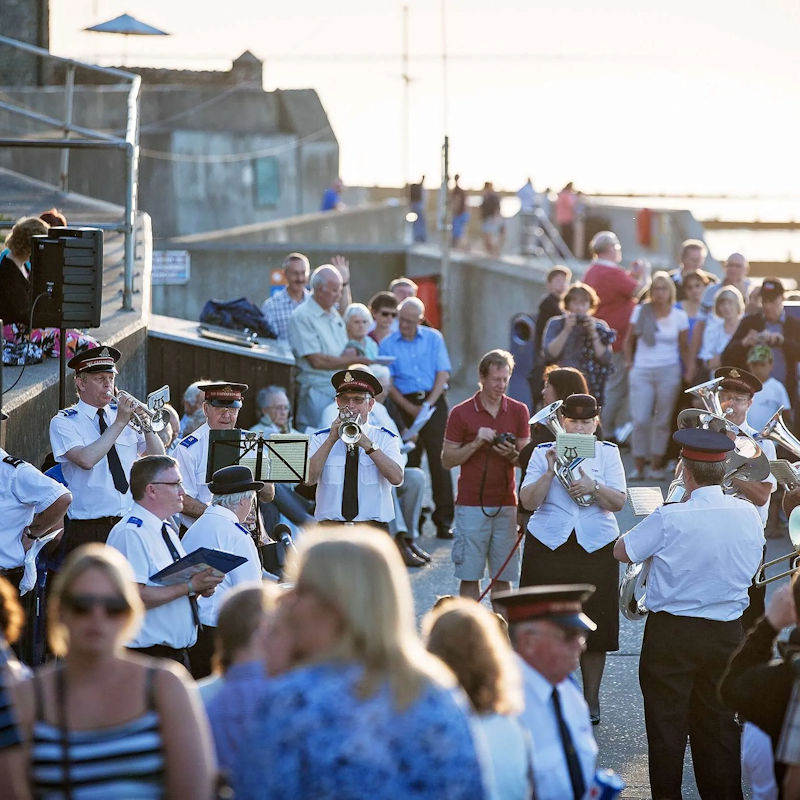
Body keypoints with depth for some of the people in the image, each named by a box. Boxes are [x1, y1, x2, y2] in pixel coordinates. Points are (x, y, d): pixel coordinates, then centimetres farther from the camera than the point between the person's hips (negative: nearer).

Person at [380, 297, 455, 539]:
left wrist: (428, 404, -9)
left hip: (434, 401, 0)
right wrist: (410, 408, -8)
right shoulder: (388, 344, 6)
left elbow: (443, 374, 2)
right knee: (408, 462, 0)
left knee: (439, 460, -7)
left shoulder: (434, 338, 7)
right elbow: (388, 383, 2)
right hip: (405, 404, 0)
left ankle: (444, 521, -6)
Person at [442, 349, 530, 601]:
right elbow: (447, 460, 0)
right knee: (469, 576, -1)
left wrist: (512, 454, -13)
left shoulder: (518, 411, 8)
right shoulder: (461, 413, 1)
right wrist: (476, 443, -13)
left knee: (503, 576, 2)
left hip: (506, 505, 2)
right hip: (471, 505, -2)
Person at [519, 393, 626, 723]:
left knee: (594, 626, 2)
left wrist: (593, 487, -21)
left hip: (596, 548, 0)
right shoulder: (543, 452, 4)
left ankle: (591, 700, 12)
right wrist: (550, 470, -18)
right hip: (548, 546, 0)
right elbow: (528, 501, -5)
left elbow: (619, 501, -4)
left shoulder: (608, 452, 5)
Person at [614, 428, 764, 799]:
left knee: (666, 725, 6)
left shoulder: (670, 518, -20)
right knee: (719, 723, 13)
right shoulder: (748, 514, -6)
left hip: (671, 632, -4)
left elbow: (622, 552, -7)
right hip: (727, 631, 4)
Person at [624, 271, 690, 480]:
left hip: (669, 371, 0)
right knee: (640, 420, -5)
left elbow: (684, 347, 6)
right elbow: (629, 341, 13)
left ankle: (656, 465, 11)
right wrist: (629, 363, 4)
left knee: (663, 421, 3)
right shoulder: (640, 312, 3)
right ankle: (639, 466, 4)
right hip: (642, 372, 0)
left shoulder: (679, 316, 2)